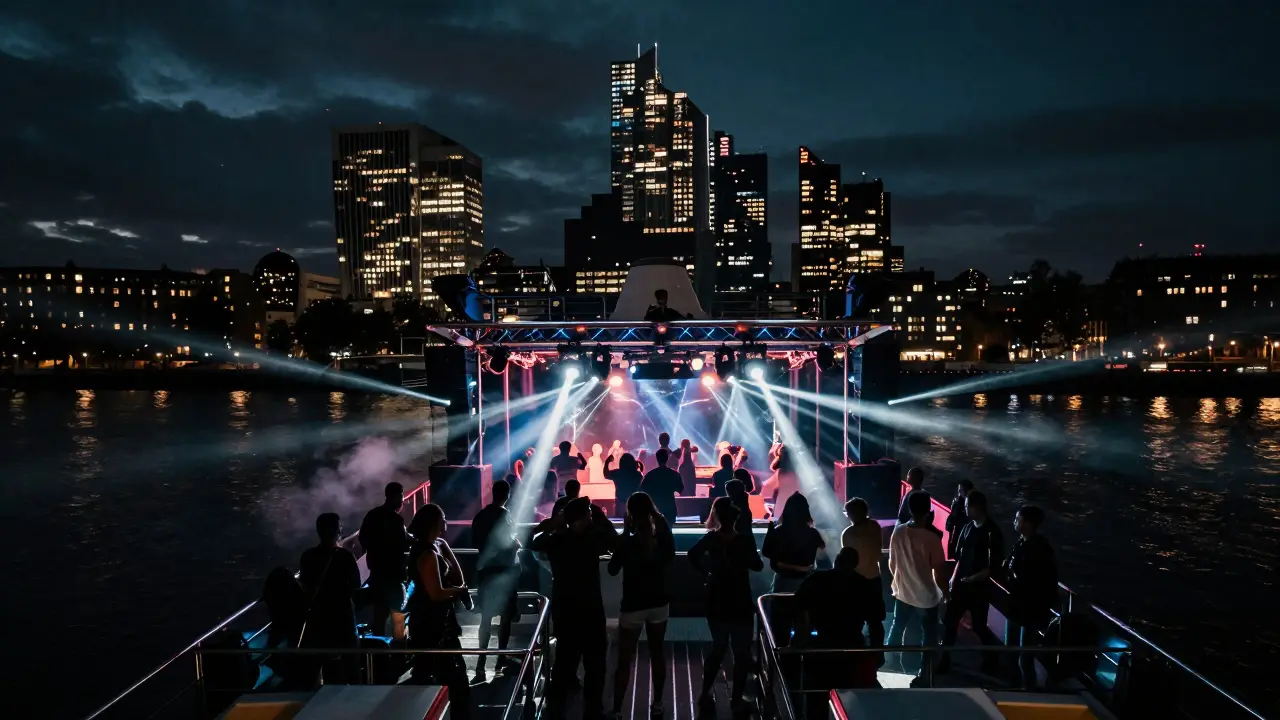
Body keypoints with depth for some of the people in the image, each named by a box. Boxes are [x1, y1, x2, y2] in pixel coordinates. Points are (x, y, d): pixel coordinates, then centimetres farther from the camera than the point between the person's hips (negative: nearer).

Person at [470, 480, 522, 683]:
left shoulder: (481, 515, 5)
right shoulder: (503, 515, -15)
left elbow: (475, 542, 10)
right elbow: (508, 542, -19)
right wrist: (517, 544, -1)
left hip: (485, 568, 6)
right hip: (505, 569, -6)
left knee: (486, 617, 9)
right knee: (505, 616, 5)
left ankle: (482, 660, 6)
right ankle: (501, 659, 9)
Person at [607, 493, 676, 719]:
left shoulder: (628, 542, -18)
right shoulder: (662, 538, -7)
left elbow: (612, 569, -4)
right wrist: (661, 522, 9)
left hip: (633, 606, -4)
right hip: (659, 602, 4)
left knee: (624, 660, 4)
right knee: (657, 653, 17)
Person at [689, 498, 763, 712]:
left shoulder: (710, 538, -4)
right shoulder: (745, 540, -16)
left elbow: (693, 554, 10)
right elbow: (758, 566, -5)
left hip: (716, 601, 4)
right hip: (740, 603, -4)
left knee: (718, 647, 19)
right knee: (741, 650, 8)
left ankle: (705, 694, 20)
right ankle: (737, 698, 11)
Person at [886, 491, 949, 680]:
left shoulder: (898, 532, -13)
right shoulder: (931, 538, -27)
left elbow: (892, 563, 0)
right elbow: (939, 572, -19)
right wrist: (946, 591, 1)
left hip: (902, 592, 5)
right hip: (926, 597, -4)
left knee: (897, 628, 25)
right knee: (929, 637, 16)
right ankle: (924, 672, 25)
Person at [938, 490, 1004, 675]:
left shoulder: (992, 532, -11)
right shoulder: (967, 528, 6)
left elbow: (996, 565, -12)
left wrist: (974, 578, -17)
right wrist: (954, 577, 5)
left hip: (980, 587, -5)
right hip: (960, 584, 5)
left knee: (978, 625, 7)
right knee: (949, 621, 5)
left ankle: (992, 659, 31)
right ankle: (944, 661, 16)